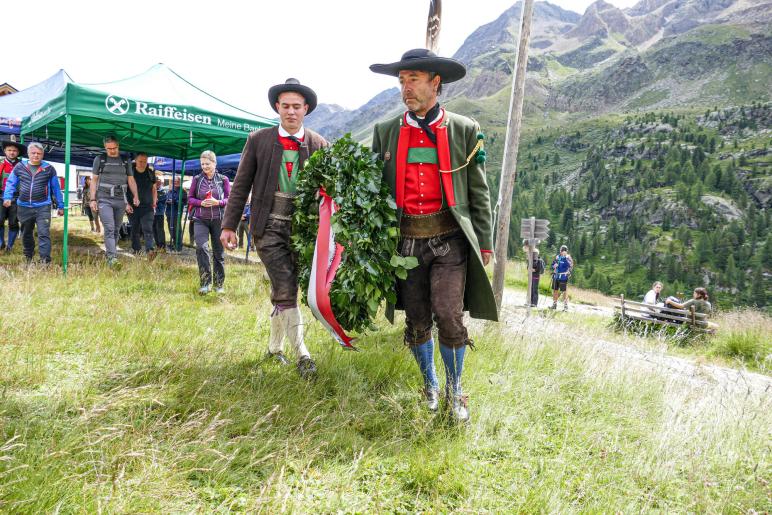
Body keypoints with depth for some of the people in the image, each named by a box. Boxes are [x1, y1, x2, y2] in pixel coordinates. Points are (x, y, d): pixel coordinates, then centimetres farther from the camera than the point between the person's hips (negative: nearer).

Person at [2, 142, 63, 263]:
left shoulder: (49, 169, 1)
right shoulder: (19, 167, 5)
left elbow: (56, 188, 6)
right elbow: (11, 183, 9)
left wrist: (60, 206, 6)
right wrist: (7, 197, -7)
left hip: (43, 207, -3)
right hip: (23, 207, 3)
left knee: (44, 234, -12)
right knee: (26, 234, 18)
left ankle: (45, 260, -14)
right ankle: (28, 257, 37)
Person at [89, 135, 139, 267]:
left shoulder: (126, 161, 13)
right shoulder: (99, 159, 7)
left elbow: (131, 180, 13)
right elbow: (94, 180, 8)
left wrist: (135, 196, -2)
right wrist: (93, 199, 0)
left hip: (120, 201, 3)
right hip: (104, 200, -3)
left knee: (116, 230, 8)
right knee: (109, 228, -15)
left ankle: (109, 253, 21)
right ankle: (112, 257, -23)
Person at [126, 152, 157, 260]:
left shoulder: (151, 173, 9)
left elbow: (154, 190, 19)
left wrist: (154, 203, 12)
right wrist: (126, 203, -1)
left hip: (147, 207, 0)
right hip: (133, 207, 0)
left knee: (148, 230, -14)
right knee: (135, 231, 8)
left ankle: (150, 251, -28)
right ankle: (136, 252, 17)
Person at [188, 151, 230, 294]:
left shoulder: (223, 179, 1)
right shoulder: (197, 179, 4)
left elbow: (229, 199, 3)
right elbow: (190, 199, 8)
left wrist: (218, 202, -16)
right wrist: (201, 203, -12)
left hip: (218, 220, 0)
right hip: (201, 220, 0)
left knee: (219, 252, 6)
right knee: (201, 248, -18)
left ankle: (219, 285, 20)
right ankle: (205, 283, -10)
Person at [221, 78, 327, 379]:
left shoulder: (319, 145, 3)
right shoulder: (258, 140, 1)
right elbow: (241, 185, 3)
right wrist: (229, 225, 0)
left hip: (302, 226, 2)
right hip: (269, 226, -2)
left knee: (282, 291, 12)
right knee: (286, 290, -9)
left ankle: (275, 347, 30)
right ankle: (302, 355, -3)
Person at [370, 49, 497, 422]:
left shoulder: (464, 130, 3)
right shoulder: (386, 132, 8)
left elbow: (479, 192, 5)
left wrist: (484, 242, 3)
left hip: (450, 238, -2)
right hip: (407, 239, 2)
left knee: (449, 315, -10)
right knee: (417, 321, 9)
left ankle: (455, 389, 15)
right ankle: (429, 384, 33)